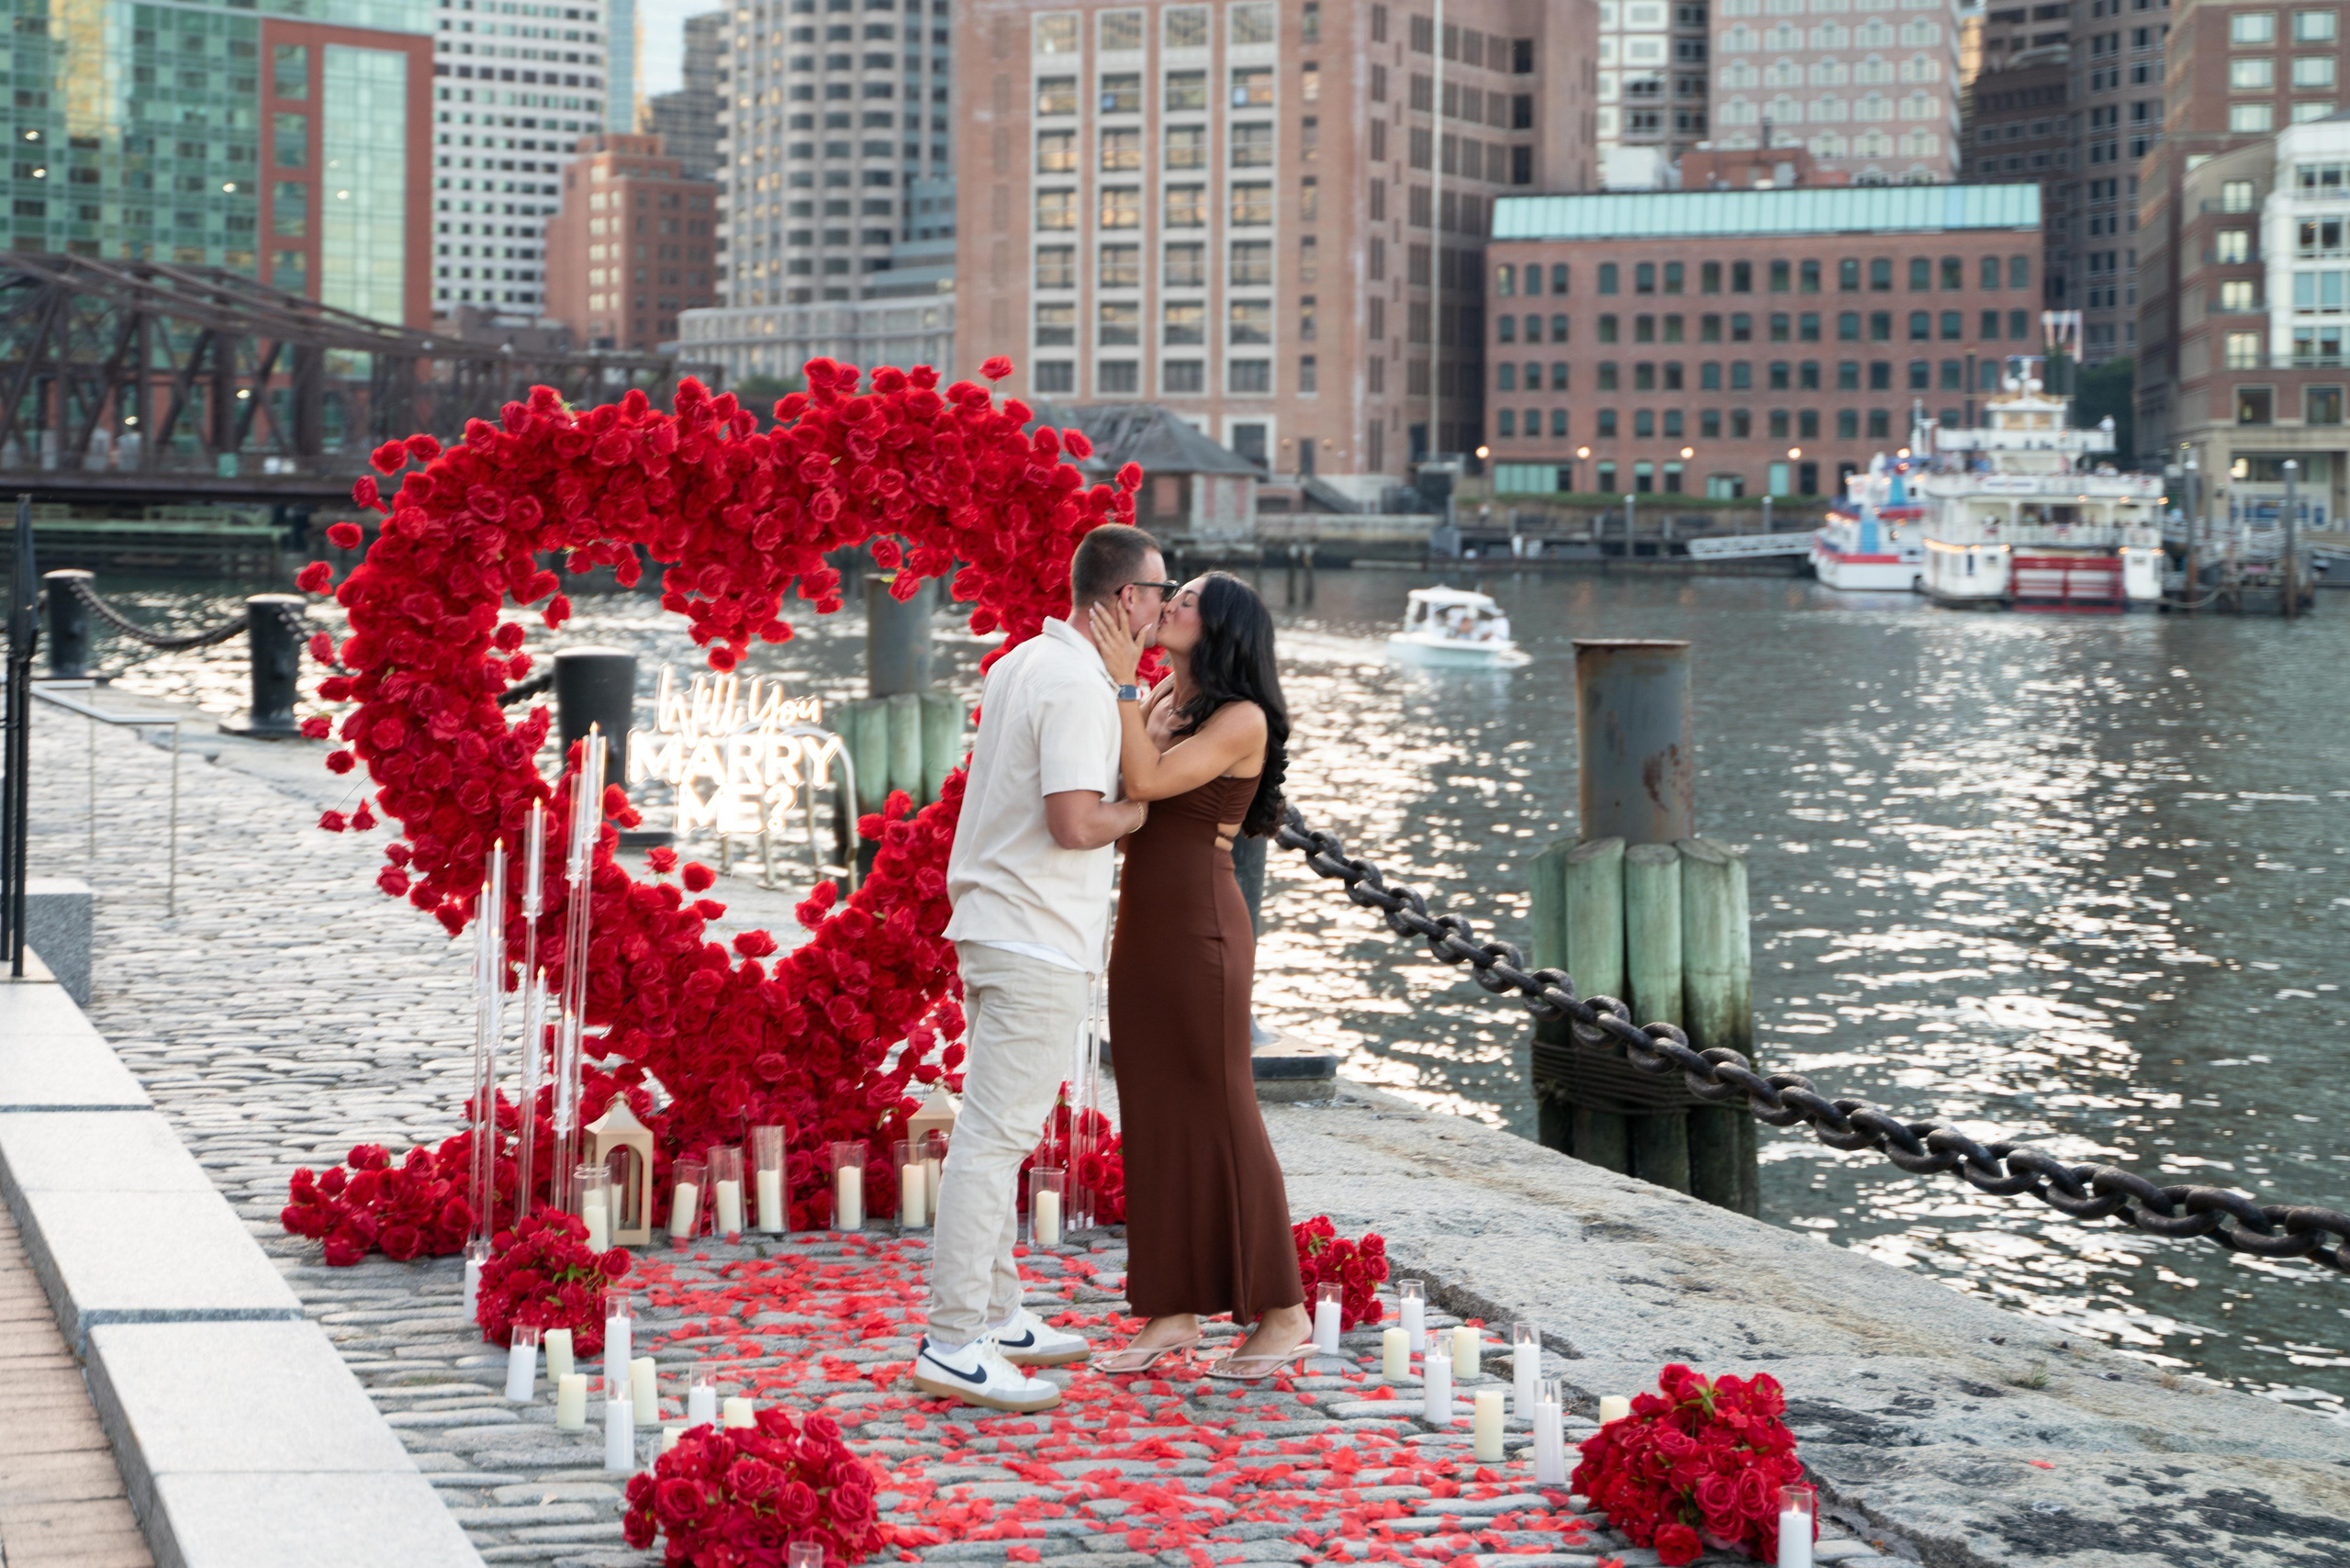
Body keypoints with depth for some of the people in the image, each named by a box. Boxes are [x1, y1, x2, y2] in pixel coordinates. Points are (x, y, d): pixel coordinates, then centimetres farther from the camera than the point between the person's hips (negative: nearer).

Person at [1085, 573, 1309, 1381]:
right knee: (1154, 1118, 8)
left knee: (1219, 1116, -4)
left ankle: (1283, 1312, 4)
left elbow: (1148, 780, -21)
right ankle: (1174, 1311, 13)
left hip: (1200, 927, -8)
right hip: (1140, 926, 8)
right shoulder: (1156, 705, 14)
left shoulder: (1242, 719, -9)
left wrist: (1121, 685, -18)